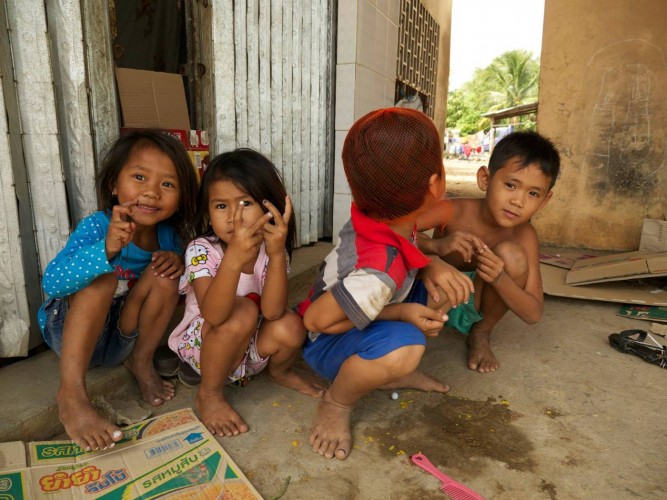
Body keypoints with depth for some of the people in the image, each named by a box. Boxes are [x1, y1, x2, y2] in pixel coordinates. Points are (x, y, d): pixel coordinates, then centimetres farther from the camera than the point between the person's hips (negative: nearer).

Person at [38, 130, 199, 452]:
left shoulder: (168, 234, -10)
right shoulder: (96, 227, -25)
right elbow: (51, 282, -37)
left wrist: (177, 261, -18)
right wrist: (107, 249, -55)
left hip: (122, 338, 4)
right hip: (68, 330, -3)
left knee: (164, 275, -19)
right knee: (102, 277, -32)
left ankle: (141, 362, -5)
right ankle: (71, 395, -30)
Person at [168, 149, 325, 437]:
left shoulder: (270, 249, -15)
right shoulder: (202, 250, -24)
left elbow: (272, 312, -29)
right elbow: (213, 316, -40)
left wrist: (277, 254, -43)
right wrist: (234, 258, -55)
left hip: (250, 346, 4)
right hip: (201, 347, -3)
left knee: (291, 328, -26)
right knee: (243, 311, -32)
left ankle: (279, 372, 12)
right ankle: (209, 394, -7)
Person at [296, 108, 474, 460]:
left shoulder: (382, 217, -17)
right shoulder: (381, 273, -40)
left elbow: (413, 245, 5)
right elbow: (316, 320, -32)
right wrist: (399, 314, -26)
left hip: (362, 324, 8)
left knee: (449, 286, -1)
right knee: (403, 346, -39)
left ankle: (396, 373, 11)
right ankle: (336, 403, -8)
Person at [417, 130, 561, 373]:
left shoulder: (525, 236, -18)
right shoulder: (455, 212, -23)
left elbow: (533, 314, -19)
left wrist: (500, 278, -38)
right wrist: (436, 246, -46)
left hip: (471, 308, 2)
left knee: (511, 254, -26)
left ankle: (481, 334, -4)